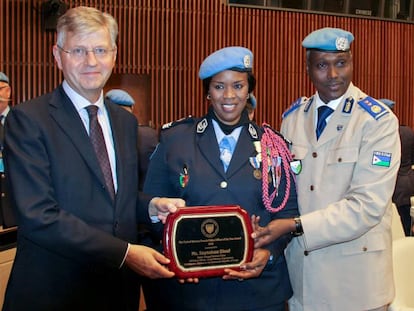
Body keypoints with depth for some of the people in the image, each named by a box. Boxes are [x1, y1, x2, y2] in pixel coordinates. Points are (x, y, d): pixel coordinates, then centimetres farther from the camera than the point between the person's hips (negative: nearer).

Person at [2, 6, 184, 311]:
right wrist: (124, 252, -19)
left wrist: (152, 205, -5)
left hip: (120, 286, 5)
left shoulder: (126, 121, 9)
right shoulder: (28, 119, -11)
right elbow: (38, 216, -18)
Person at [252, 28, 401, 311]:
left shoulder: (379, 121, -12)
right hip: (298, 266, 4)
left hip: (354, 274, -4)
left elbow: (368, 205, -20)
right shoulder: (293, 117, 3)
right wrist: (268, 231, -9)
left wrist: (295, 226, -23)